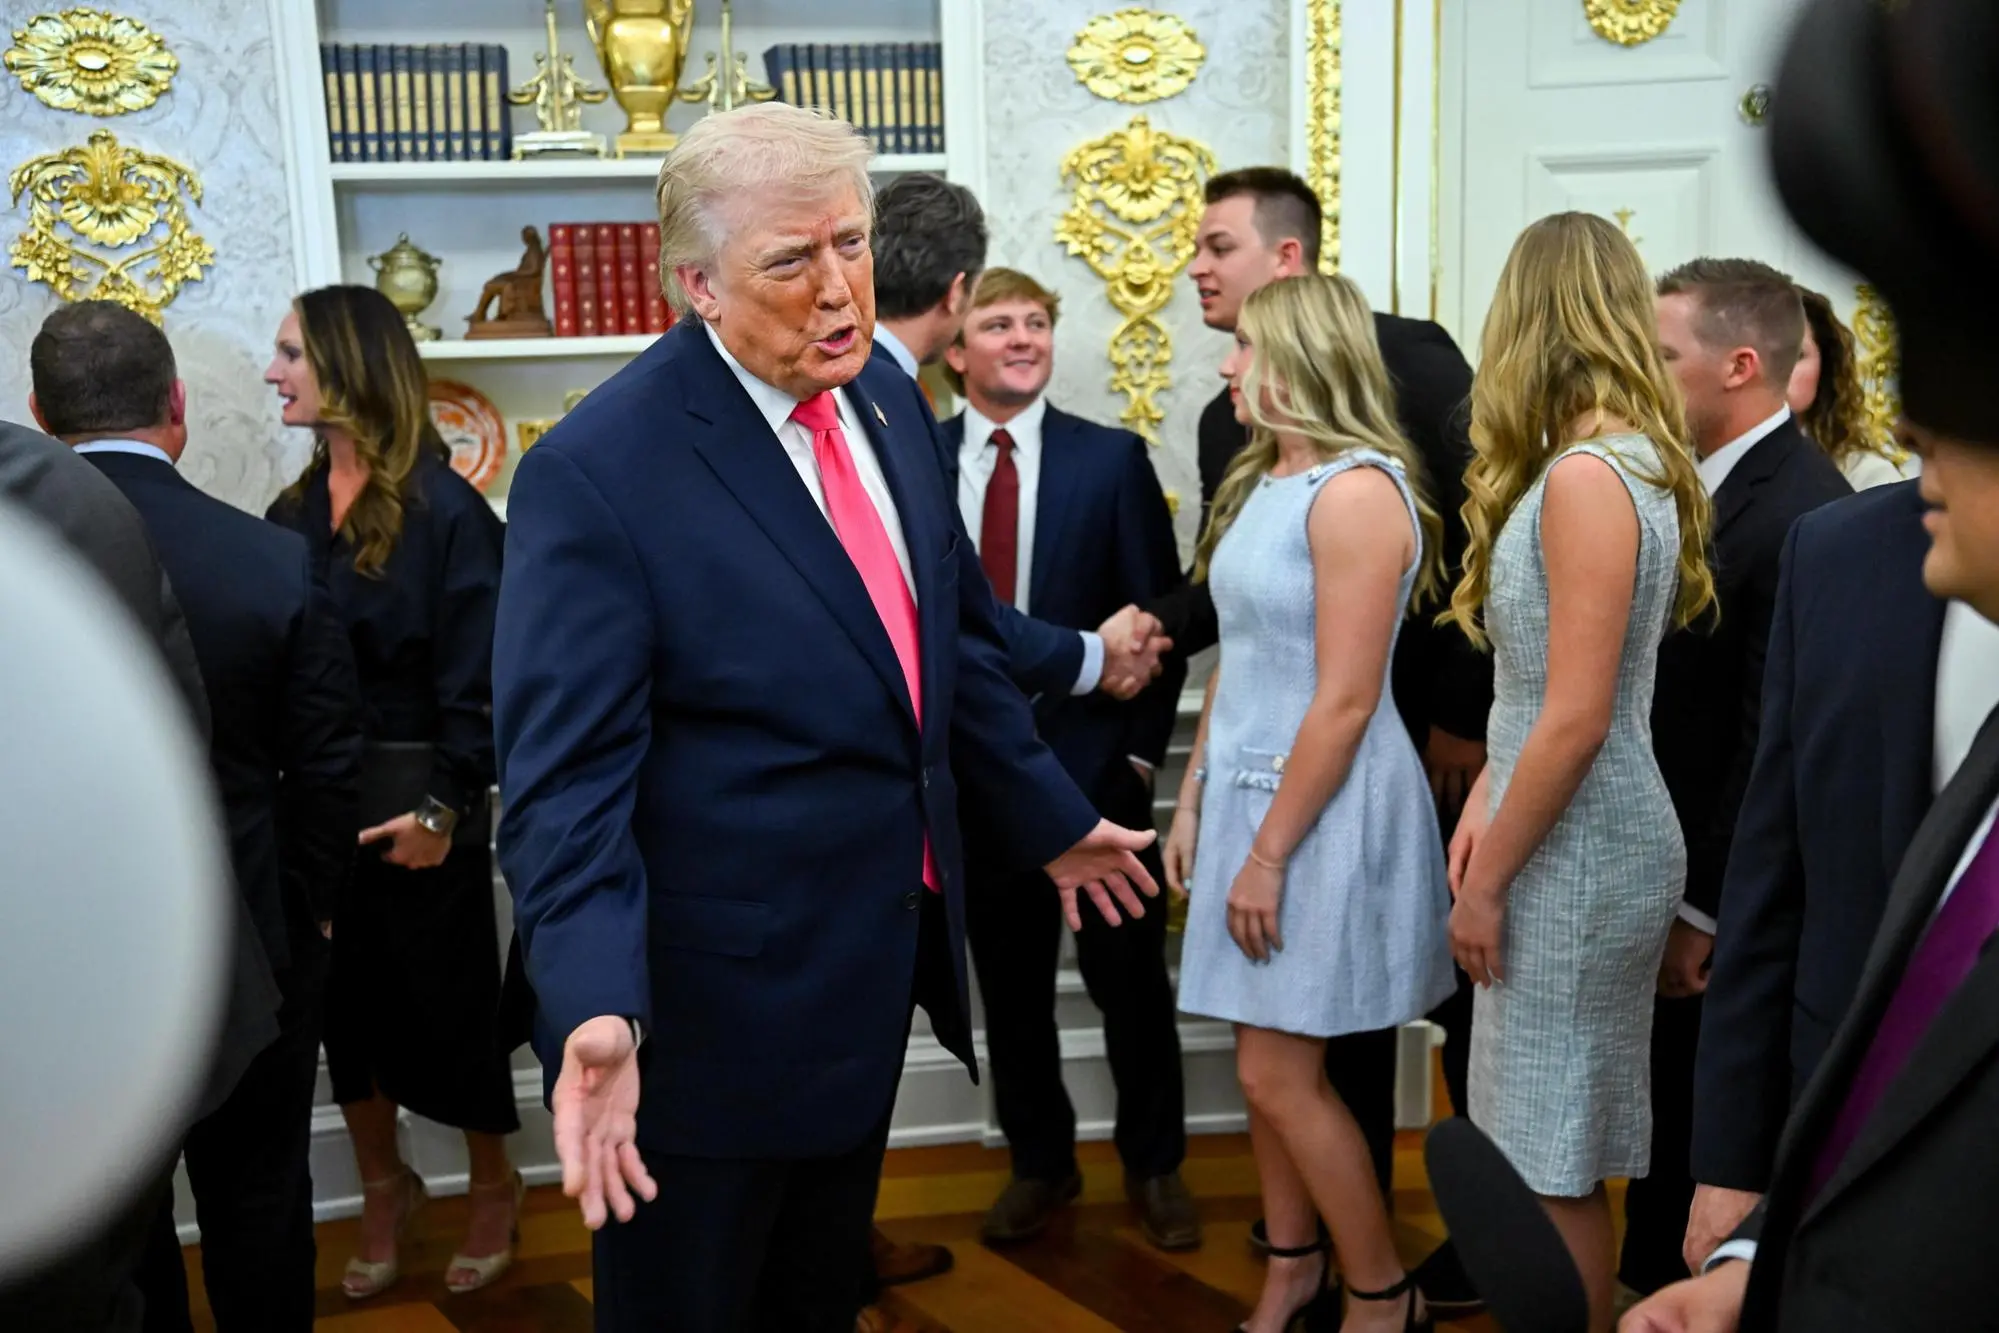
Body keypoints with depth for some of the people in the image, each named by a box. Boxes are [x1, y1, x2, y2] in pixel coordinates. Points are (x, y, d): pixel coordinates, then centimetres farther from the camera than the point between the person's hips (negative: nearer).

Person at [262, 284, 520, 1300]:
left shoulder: (443, 509, -13)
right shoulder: (294, 511, 5)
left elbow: (476, 678, -15)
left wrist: (446, 806, -20)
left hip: (416, 802, -5)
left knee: (448, 997, 8)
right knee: (346, 998, 14)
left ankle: (493, 1186, 30)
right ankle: (383, 1188, 35)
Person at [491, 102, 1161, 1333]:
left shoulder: (889, 403, 1)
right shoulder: (598, 473, -21)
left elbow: (959, 640, 13)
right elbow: (565, 780, -24)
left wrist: (1051, 819, 19)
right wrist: (597, 1011, -36)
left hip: (881, 952, 7)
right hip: (719, 998, -6)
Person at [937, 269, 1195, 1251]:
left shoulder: (1112, 459, -2)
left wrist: (1142, 746, -6)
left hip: (1093, 763, -1)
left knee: (1129, 977, 9)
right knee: (1009, 986, 13)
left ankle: (1154, 1166, 28)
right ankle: (1040, 1163, 31)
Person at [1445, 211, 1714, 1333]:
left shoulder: (1585, 478, -19)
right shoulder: (1635, 459, 9)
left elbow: (1576, 718, -21)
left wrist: (1485, 881, -14)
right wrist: (1489, 798, 3)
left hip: (1578, 850, -9)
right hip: (1577, 834, 9)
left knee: (1551, 1157, 2)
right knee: (1568, 1149, 17)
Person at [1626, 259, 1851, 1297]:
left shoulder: (1802, 511, -22)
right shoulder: (1704, 484, 6)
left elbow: (1778, 742, -22)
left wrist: (1700, 909, -17)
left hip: (1728, 899, -8)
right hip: (1668, 870, 8)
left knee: (1711, 1135, 9)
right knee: (1666, 1117, 20)